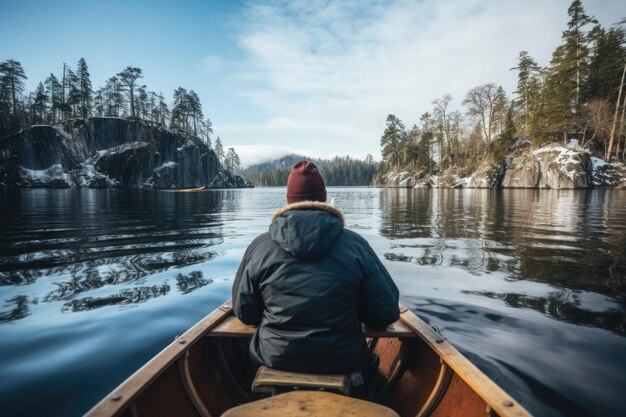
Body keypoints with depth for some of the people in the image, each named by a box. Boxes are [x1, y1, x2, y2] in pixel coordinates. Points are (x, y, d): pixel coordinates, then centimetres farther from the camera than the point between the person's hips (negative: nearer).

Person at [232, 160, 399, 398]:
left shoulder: (259, 246, -9)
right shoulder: (356, 245, -11)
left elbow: (244, 313, 1)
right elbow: (387, 314, -6)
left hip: (274, 360, 1)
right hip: (342, 362, 0)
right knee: (368, 361, 34)